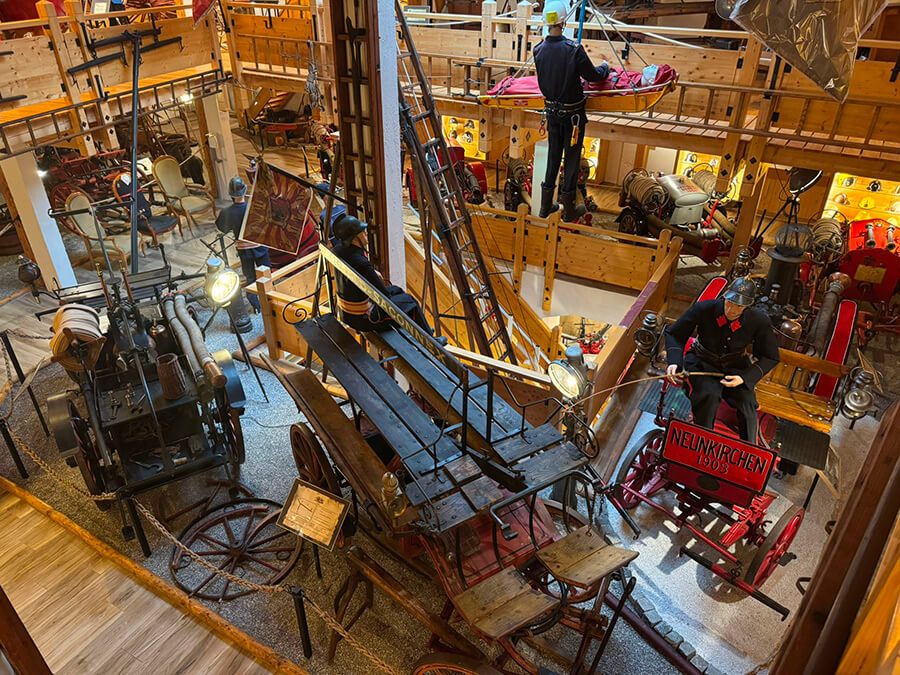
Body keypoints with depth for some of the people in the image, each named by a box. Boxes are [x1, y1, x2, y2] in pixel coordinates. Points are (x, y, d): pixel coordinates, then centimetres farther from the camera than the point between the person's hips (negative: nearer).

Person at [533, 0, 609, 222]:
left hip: (551, 110, 5)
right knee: (572, 158, 8)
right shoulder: (574, 50, -21)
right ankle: (569, 210, 18)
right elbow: (593, 76, -9)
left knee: (553, 156, 17)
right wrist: (605, 67, 13)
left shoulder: (539, 50, -8)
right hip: (572, 113, -5)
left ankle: (546, 206, 25)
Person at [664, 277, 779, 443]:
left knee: (746, 403, -23)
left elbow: (770, 358, -4)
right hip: (702, 363, -1)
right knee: (709, 396, -30)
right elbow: (674, 334, -7)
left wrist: (744, 377, -19)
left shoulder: (759, 321, -16)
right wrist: (673, 362, -25)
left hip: (735, 368, 2)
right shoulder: (704, 309, -20)